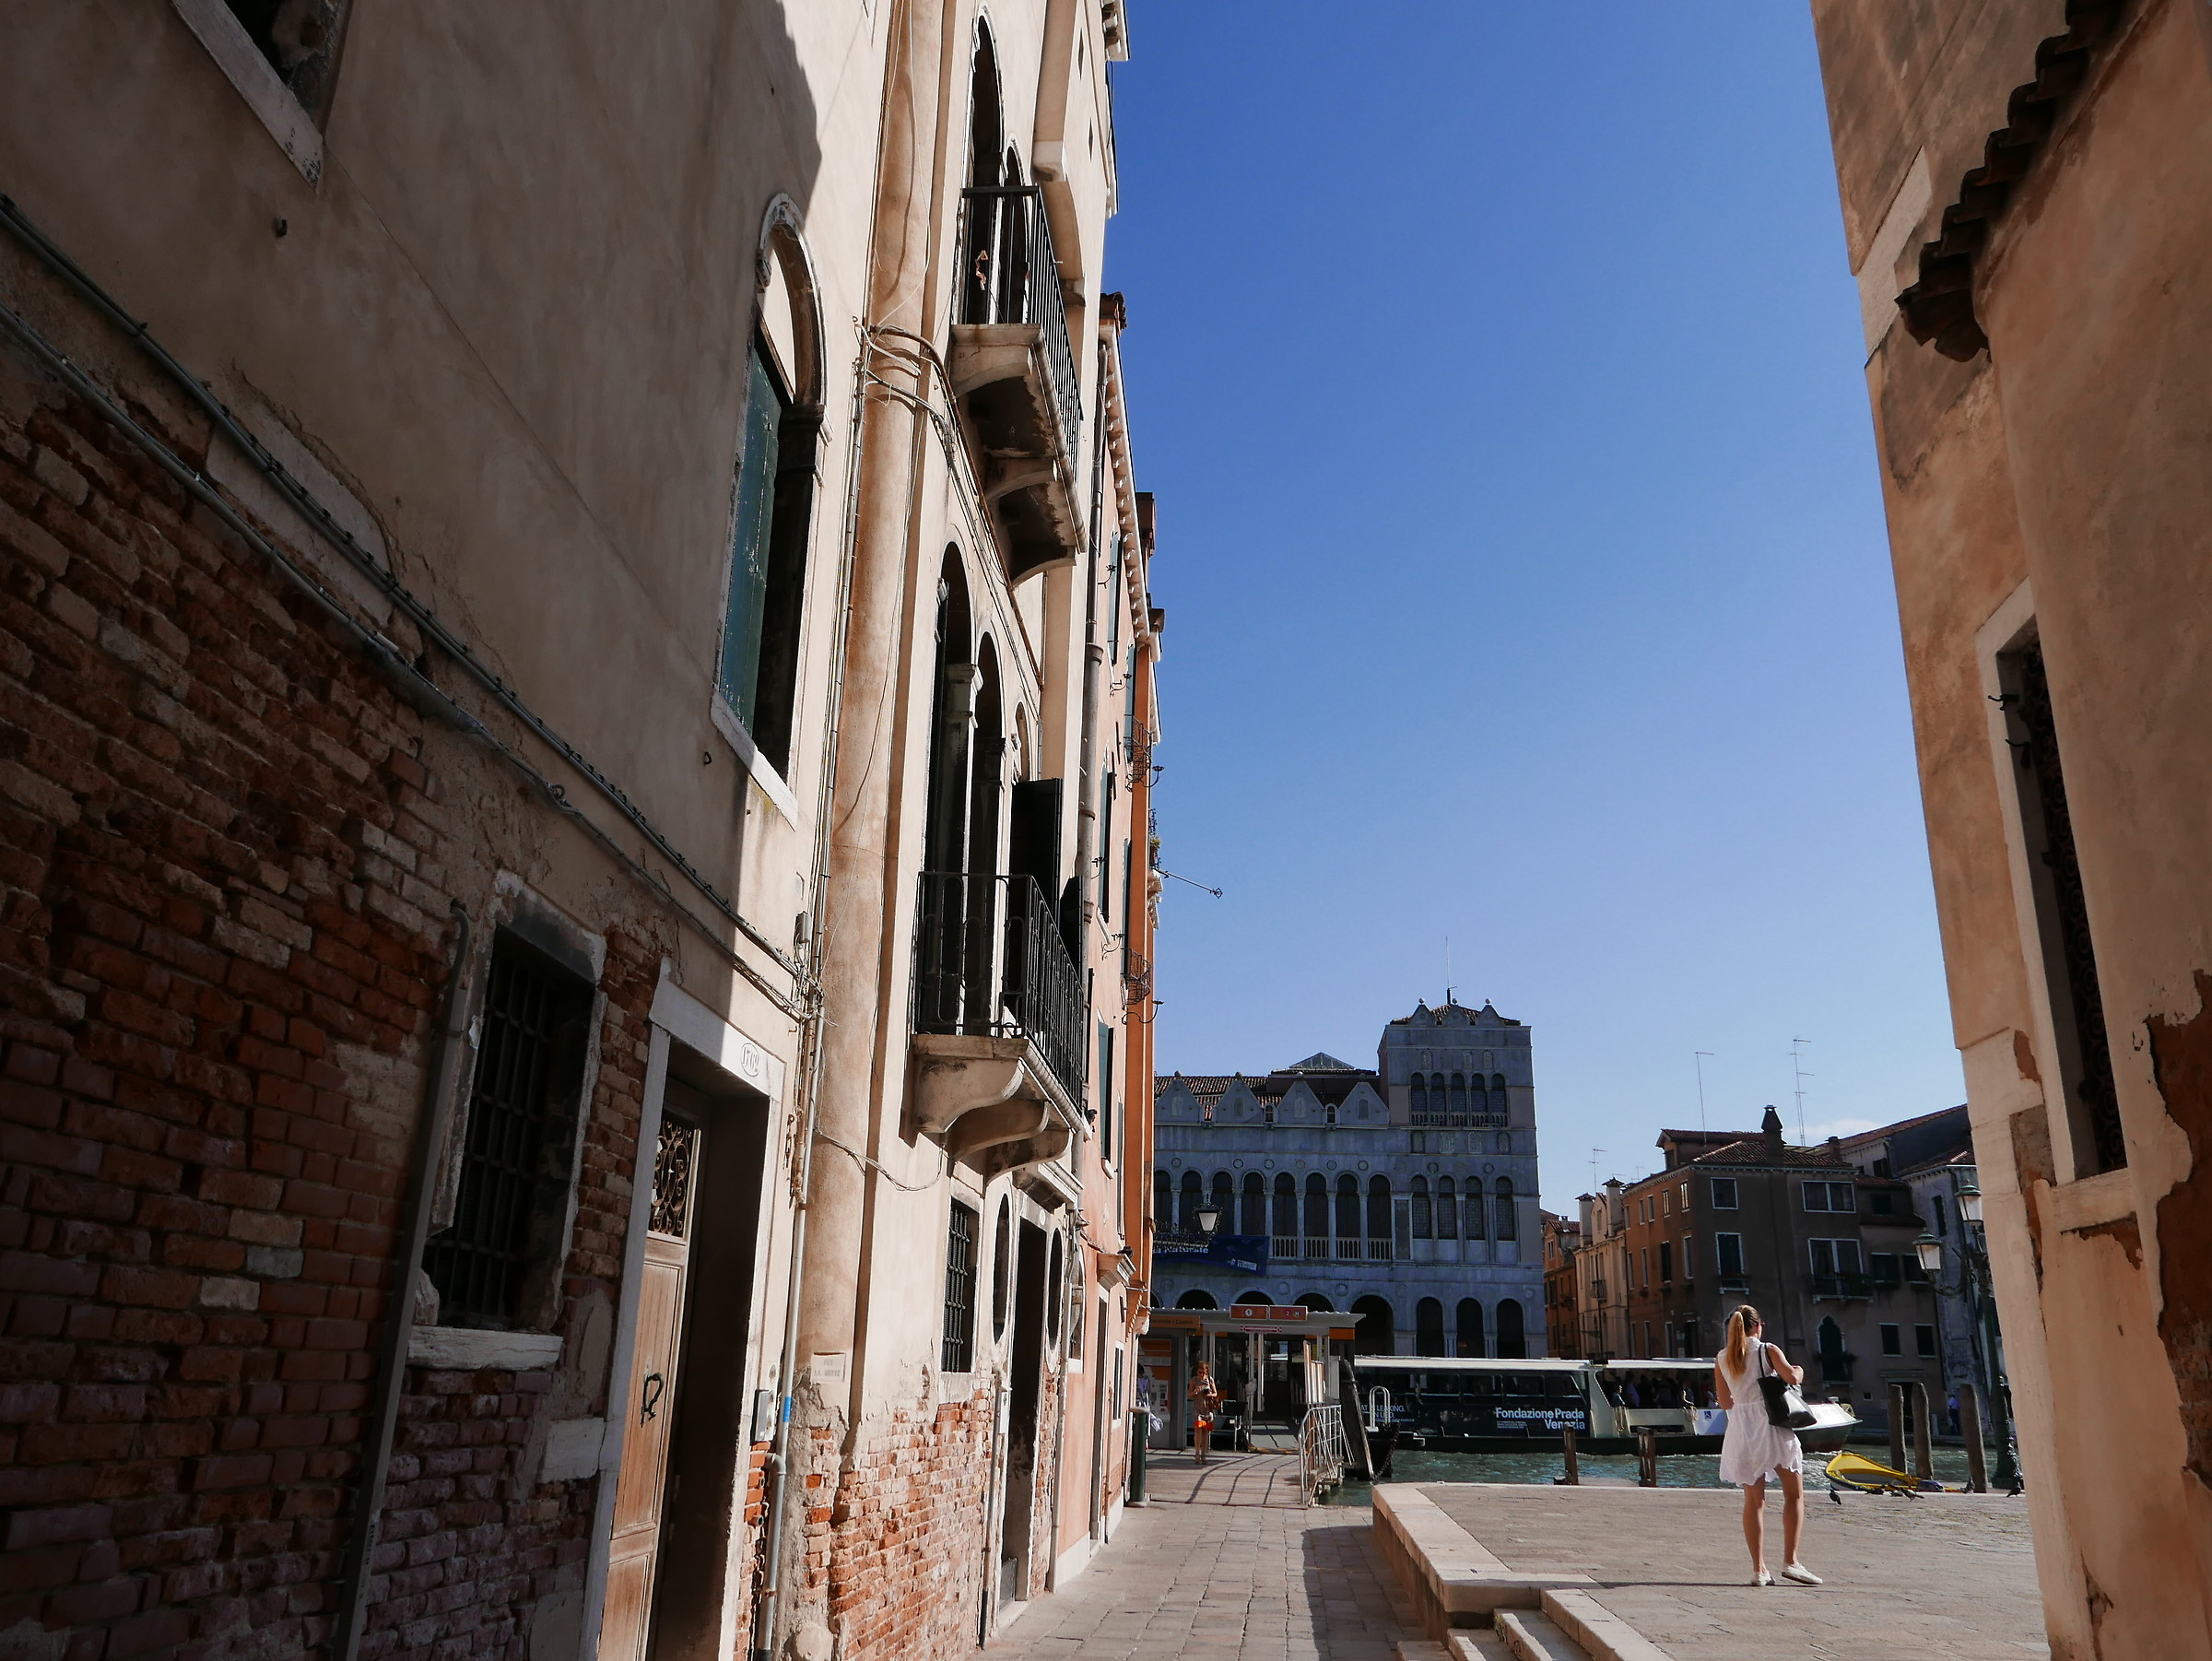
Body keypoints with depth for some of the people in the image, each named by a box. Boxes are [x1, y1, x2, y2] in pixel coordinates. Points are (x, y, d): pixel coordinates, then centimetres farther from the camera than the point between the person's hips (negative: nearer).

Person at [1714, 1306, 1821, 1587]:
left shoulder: (1721, 1358, 9)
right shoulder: (1768, 1350, -3)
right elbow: (1792, 1378, -16)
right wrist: (1799, 1370, 7)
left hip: (1740, 1429, 4)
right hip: (1772, 1426, -4)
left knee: (1753, 1500, 8)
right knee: (1794, 1493, 8)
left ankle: (1759, 1569, 5)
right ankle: (1790, 1561, -1)